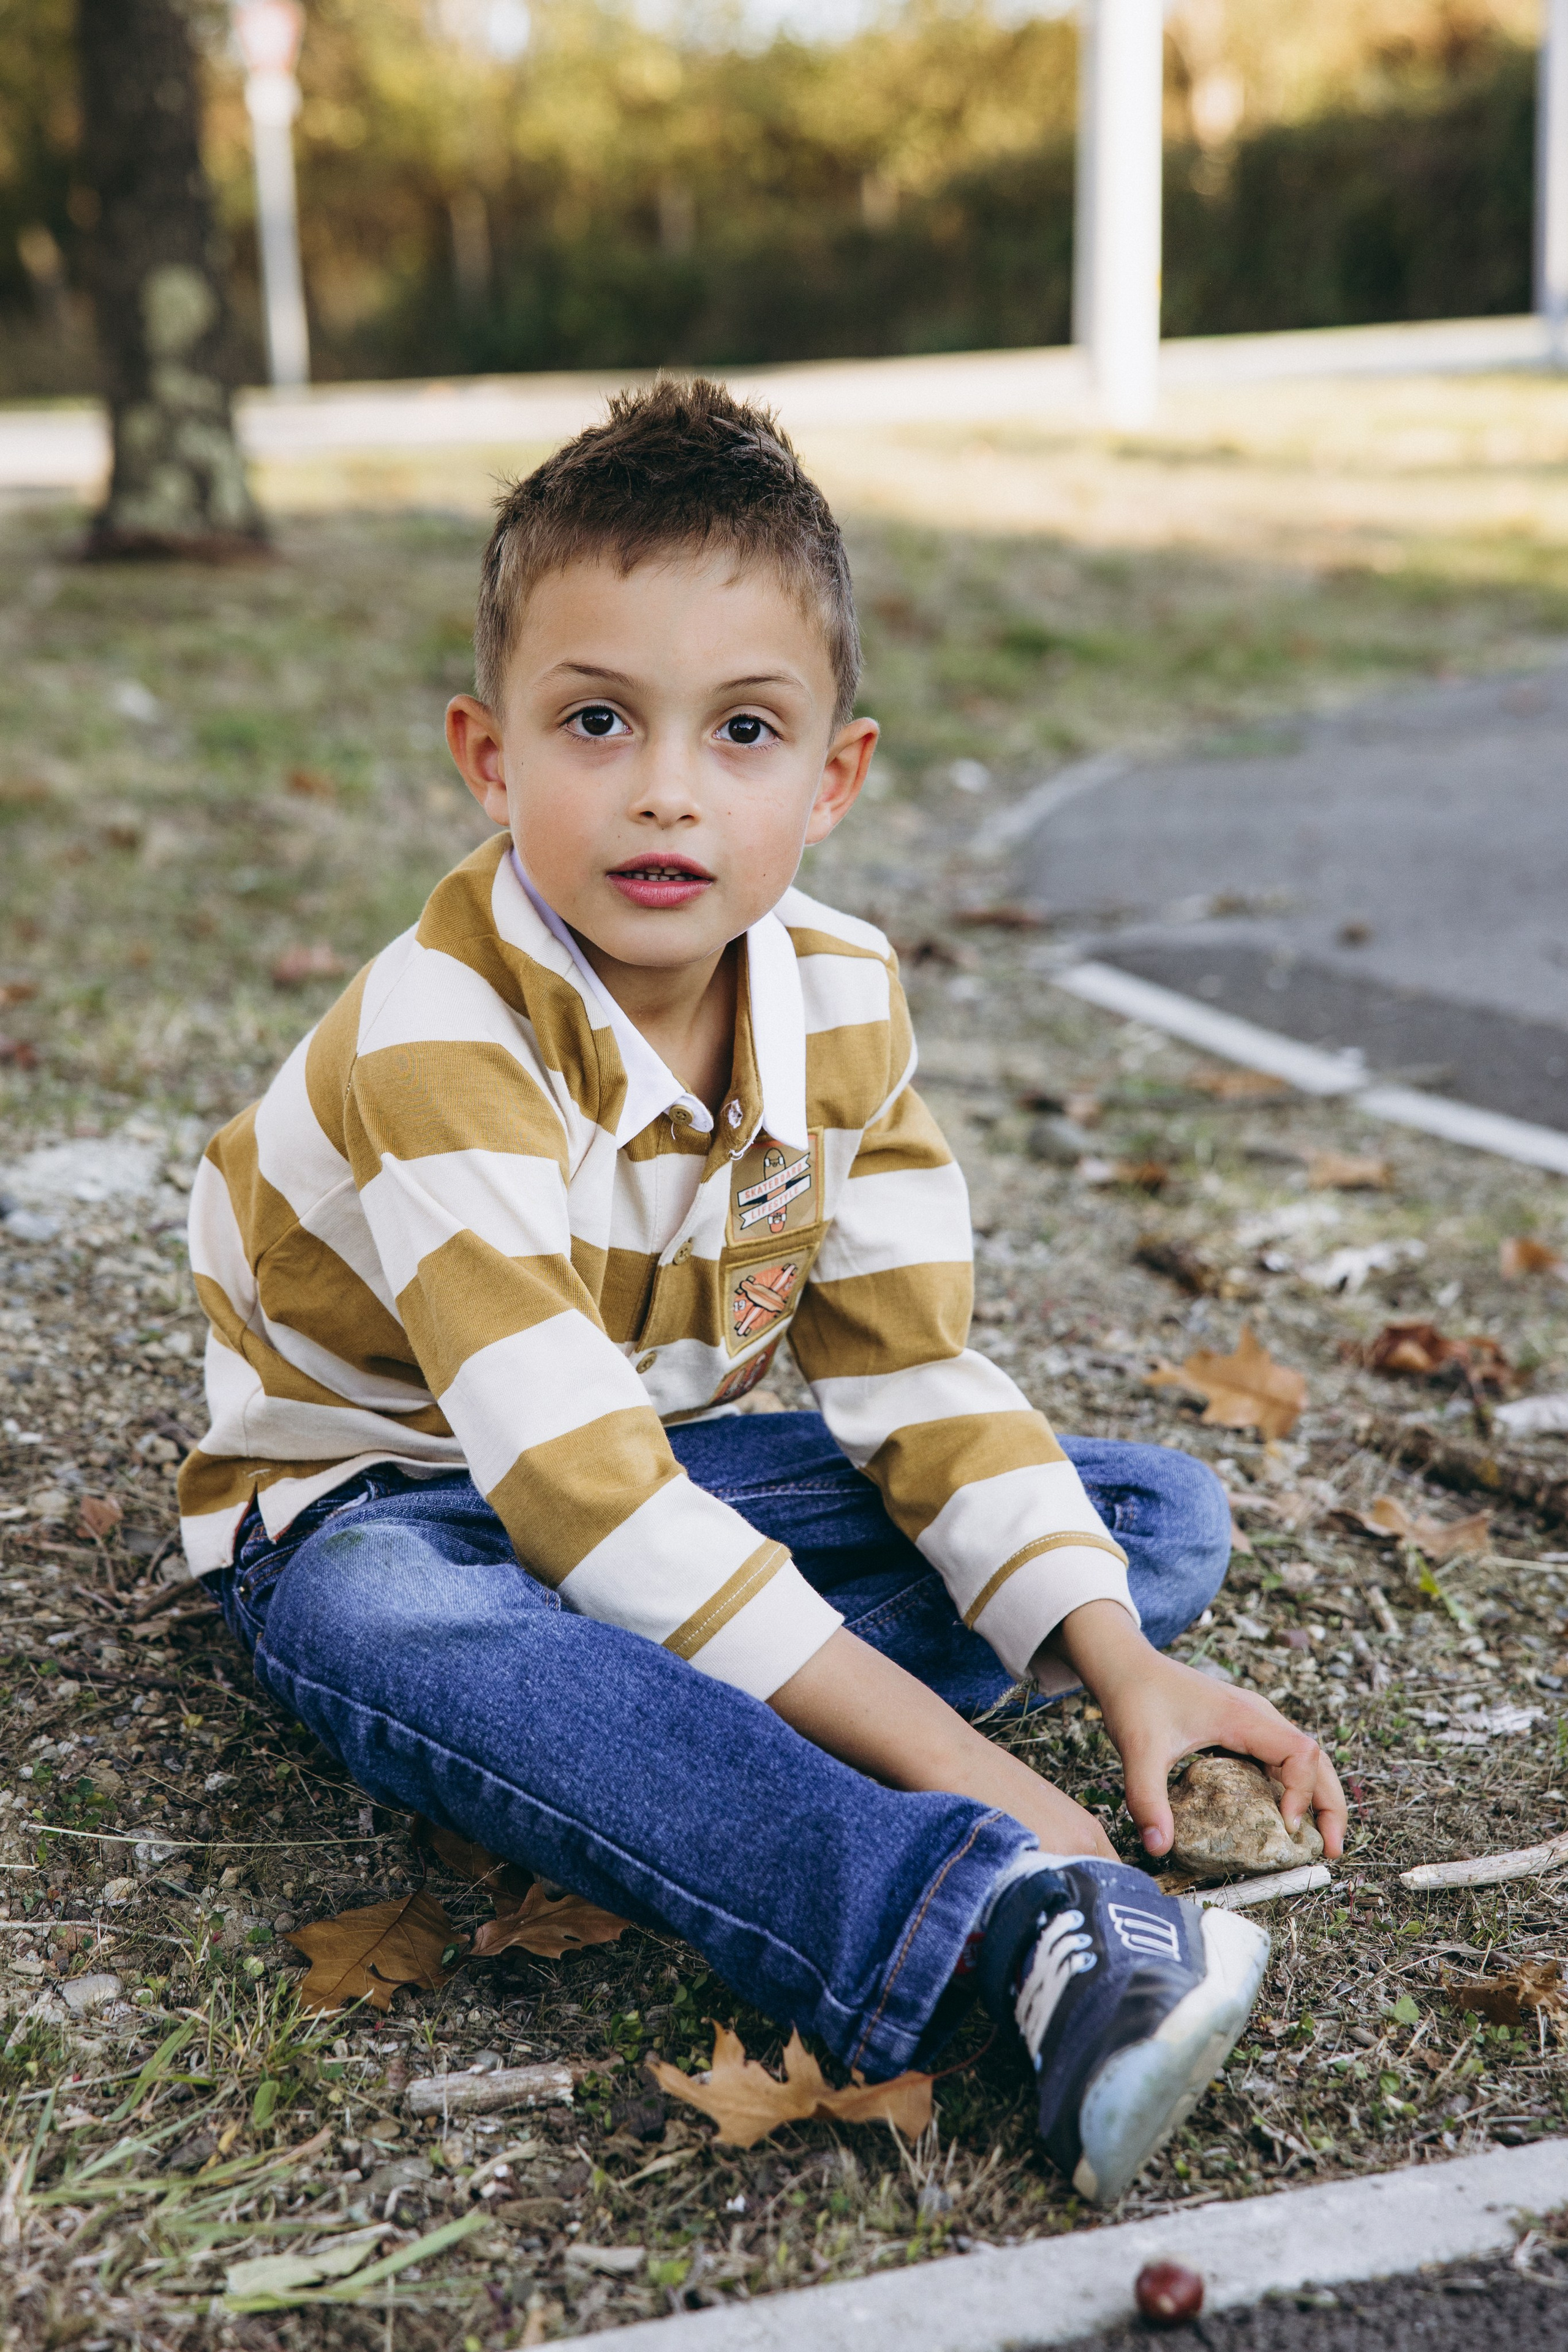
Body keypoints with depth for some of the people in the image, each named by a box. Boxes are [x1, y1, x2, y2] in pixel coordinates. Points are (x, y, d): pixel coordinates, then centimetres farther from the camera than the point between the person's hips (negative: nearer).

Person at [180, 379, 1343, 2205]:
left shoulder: (844, 1002, -10)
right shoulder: (441, 1033, -30)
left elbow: (915, 1375, -5)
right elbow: (574, 1480, -36)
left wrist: (1120, 1661, -19)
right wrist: (945, 1759, -40)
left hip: (667, 1463, 6)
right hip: (378, 1491, -6)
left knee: (1165, 1514, -7)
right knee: (425, 1637, -43)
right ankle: (1009, 1925, -50)